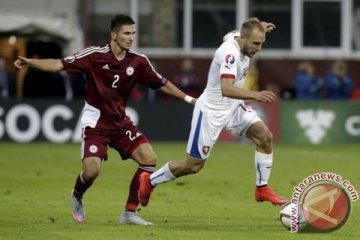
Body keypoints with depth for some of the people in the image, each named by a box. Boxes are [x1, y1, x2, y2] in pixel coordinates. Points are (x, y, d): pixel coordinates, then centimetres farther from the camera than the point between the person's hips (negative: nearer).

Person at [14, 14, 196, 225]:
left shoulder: (138, 61, -3)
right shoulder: (95, 55, -14)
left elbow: (161, 83, 10)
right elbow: (59, 65, -14)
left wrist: (188, 98, 10)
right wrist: (30, 62, -27)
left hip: (120, 121, 4)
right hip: (96, 121, -4)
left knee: (149, 159, -12)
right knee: (92, 170, -20)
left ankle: (130, 213, -1)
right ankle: (77, 196, 18)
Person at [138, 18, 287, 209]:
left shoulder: (240, 38, -5)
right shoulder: (230, 53, -32)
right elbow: (226, 89, -48)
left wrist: (259, 28, 10)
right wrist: (255, 95, -59)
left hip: (233, 107, 8)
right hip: (211, 111, -8)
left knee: (265, 136, -10)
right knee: (193, 165, 2)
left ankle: (262, 189, 3)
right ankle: (149, 181, 24)